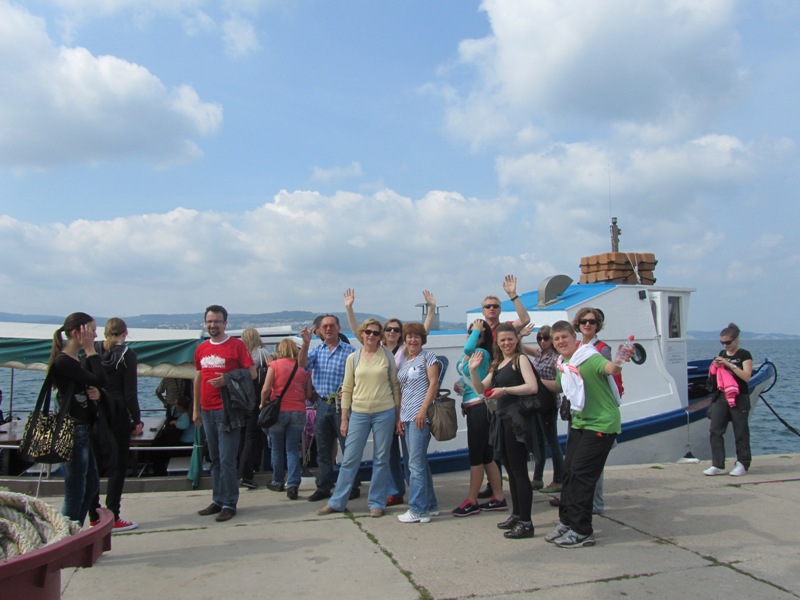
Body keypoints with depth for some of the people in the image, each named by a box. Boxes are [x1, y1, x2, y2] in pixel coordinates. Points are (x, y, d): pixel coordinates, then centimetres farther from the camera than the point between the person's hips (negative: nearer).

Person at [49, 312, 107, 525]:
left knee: (91, 486, 19)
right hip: (72, 430, -10)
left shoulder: (78, 360, 12)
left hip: (83, 429, 10)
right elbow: (99, 380, -24)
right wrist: (90, 350, -17)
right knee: (75, 494, -3)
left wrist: (95, 394, -8)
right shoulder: (63, 362, -17)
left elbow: (91, 388, 16)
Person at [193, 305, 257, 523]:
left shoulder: (236, 344, -4)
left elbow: (252, 373, -6)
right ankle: (218, 500, 24)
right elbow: (198, 379, 20)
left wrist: (228, 379, -18)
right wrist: (196, 409, 19)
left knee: (227, 459, -5)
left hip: (227, 410, -6)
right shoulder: (201, 349, 13)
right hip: (207, 411, 6)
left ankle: (229, 504, 4)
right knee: (214, 459, 14)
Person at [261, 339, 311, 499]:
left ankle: (278, 482, 25)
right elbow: (308, 394, 3)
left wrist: (263, 404, 9)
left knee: (277, 449, 13)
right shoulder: (303, 368, 3)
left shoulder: (274, 365, -3)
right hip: (298, 412, 2)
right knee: (293, 450, 6)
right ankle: (293, 485, -4)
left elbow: (266, 389, -9)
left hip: (278, 410, -2)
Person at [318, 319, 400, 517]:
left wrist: (398, 415, 2)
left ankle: (377, 503, 18)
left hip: (384, 413, -1)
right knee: (350, 459, 5)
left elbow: (395, 386, 5)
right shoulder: (353, 358, 4)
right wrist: (344, 418, 3)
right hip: (358, 413, 1)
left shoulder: (387, 356, 1)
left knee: (381, 460, 6)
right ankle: (337, 502, 17)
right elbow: (347, 389, 5)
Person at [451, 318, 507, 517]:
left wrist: (477, 330, -22)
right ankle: (499, 498, 22)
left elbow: (468, 348, -37)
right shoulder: (468, 355, 14)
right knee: (485, 455, 14)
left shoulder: (482, 353, -14)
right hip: (471, 408, 10)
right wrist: (459, 383, 9)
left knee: (476, 455, -1)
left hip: (479, 408, -10)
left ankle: (471, 501, 9)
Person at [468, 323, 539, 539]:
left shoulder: (520, 359, -6)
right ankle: (516, 514, 26)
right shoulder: (497, 364, 17)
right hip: (502, 420, 8)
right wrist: (473, 370, -3)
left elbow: (532, 387, -19)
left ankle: (526, 523, -1)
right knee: (511, 470, 15)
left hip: (517, 420, -8)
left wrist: (505, 390, -20)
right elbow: (481, 389, 12)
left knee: (519, 471, -6)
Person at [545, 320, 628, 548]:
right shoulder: (562, 364, 7)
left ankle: (581, 531, 2)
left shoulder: (589, 357, -18)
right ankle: (566, 521, 21)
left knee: (581, 473, -9)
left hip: (602, 424, -8)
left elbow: (610, 369, -38)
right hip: (579, 422, 8)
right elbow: (559, 387, 26)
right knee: (569, 471, 9)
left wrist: (618, 363, -58)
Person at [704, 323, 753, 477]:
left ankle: (742, 464, 16)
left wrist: (729, 365, -22)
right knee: (715, 430, -2)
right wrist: (716, 367, 0)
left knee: (740, 432, 3)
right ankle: (718, 465, 1)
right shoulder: (722, 354, 13)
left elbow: (746, 376, -16)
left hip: (739, 399, -6)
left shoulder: (744, 355, -5)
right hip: (722, 397, 6)